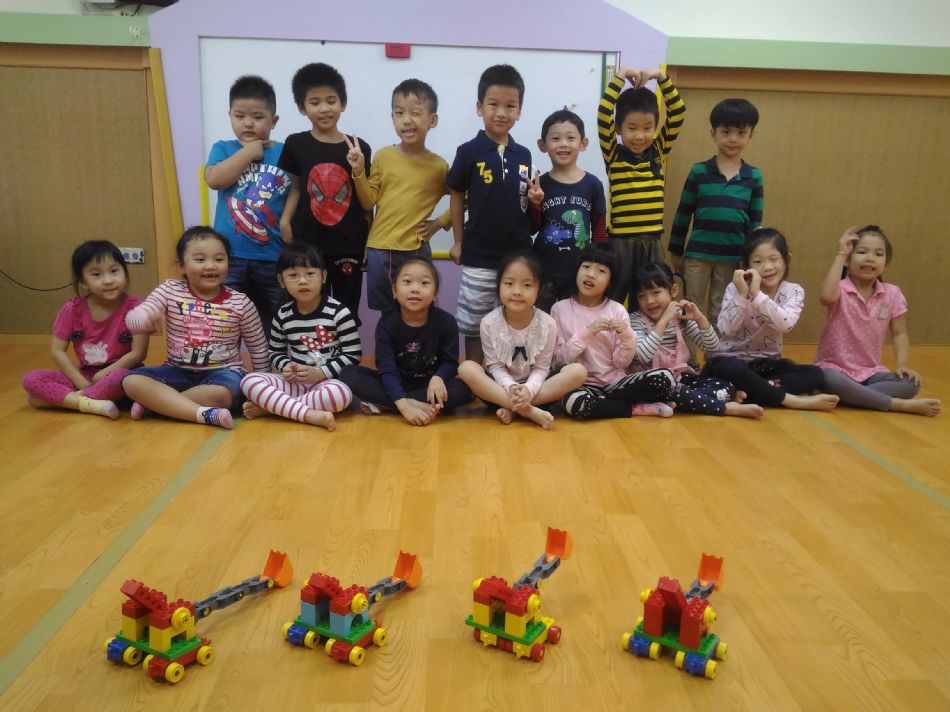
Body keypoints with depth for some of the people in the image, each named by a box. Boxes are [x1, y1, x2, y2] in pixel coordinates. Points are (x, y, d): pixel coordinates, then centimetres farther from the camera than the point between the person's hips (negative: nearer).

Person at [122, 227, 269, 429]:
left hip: (223, 371, -3)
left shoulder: (241, 303, -7)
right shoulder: (170, 290, -3)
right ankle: (205, 413, -29)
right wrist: (148, 318, -37)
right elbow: (132, 319, -13)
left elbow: (258, 347, 4)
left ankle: (155, 402, -16)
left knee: (221, 393, -36)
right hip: (178, 370, 3)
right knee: (132, 381, -21)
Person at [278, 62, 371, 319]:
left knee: (347, 314, 10)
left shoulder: (358, 148, -1)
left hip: (349, 246, 0)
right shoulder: (296, 144, 0)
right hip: (309, 244, 0)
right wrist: (285, 221, -4)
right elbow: (296, 187, 8)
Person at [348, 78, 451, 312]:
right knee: (386, 313, 14)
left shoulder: (438, 166, -3)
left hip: (415, 251, -2)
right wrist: (358, 171, -9)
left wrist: (440, 222, -2)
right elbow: (368, 202, 3)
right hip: (378, 249, 2)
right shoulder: (383, 156, 1)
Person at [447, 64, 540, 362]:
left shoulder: (523, 155, 4)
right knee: (474, 327, 9)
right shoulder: (469, 152, -7)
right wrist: (458, 241, 1)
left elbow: (524, 205, 13)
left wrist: (535, 199, -9)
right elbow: (457, 197, 1)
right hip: (479, 257, -3)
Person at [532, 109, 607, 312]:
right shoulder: (540, 184, -4)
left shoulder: (593, 184, -2)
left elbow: (600, 230, 4)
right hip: (543, 271, 0)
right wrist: (535, 202, -17)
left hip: (579, 272, 1)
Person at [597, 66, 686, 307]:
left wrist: (661, 76, -5)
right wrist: (621, 76, -10)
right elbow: (603, 115, -13)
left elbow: (678, 113, 1)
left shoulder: (659, 151, 6)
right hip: (619, 241, -3)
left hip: (652, 242, 3)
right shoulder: (613, 155, -2)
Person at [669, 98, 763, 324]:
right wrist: (675, 252, 5)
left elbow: (755, 223, 7)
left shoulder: (754, 177, 3)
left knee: (720, 315, 12)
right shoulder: (699, 171, -1)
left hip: (733, 258, 1)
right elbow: (683, 215, 3)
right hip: (697, 255, -1)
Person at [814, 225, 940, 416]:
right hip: (835, 367, -4)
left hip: (870, 371, 4)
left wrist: (902, 364, -12)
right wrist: (840, 254, -26)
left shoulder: (892, 294, 2)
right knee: (830, 380, -38)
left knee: (910, 382, -21)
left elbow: (899, 334, 7)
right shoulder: (840, 289, -10)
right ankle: (900, 404, -24)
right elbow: (826, 297, -35)